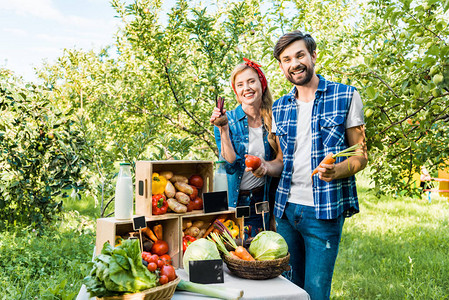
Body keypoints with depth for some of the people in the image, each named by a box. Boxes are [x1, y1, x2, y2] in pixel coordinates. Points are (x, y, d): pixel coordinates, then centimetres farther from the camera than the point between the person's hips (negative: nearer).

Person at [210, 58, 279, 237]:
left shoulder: (272, 120, 0)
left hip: (262, 200, 2)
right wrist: (223, 128, -23)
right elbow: (230, 164, -17)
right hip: (234, 200, -2)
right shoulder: (228, 120, -7)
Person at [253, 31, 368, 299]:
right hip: (286, 209, 4)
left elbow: (361, 155, -1)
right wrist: (266, 167, -4)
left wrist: (336, 171, -22)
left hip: (324, 211, -4)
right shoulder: (280, 107, 11)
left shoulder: (346, 96, -2)